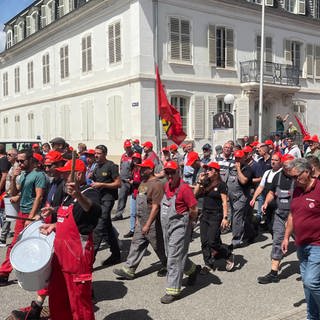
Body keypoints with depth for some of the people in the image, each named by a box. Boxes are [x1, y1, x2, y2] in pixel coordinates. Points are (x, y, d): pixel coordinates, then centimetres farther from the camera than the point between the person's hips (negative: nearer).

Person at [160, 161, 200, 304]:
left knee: (174, 258, -6)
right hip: (166, 226, 9)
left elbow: (193, 210, -16)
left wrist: (185, 221, -1)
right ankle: (193, 270, 43)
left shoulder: (184, 188, -18)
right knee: (172, 255, 20)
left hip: (179, 226, -9)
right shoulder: (166, 186, 6)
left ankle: (173, 291, 3)